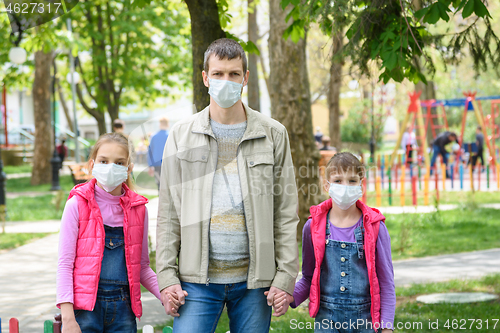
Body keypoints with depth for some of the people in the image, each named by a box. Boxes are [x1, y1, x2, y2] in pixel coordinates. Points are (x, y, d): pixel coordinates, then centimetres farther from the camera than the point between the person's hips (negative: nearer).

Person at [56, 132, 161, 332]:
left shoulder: (138, 209, 9)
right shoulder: (77, 205, -1)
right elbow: (65, 263, -3)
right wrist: (67, 316, -10)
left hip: (123, 308, 3)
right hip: (85, 308, -3)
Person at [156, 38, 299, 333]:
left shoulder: (273, 134, 6)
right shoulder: (182, 135, 7)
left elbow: (286, 213, 5)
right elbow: (168, 214, 6)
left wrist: (285, 277, -2)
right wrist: (167, 276, -2)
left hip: (254, 280, 0)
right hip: (198, 279, 0)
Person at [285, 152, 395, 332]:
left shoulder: (374, 227, -3)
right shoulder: (313, 227, 0)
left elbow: (386, 280, 1)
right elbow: (308, 278, 9)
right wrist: (289, 297, -11)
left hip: (365, 317, -1)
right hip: (326, 317, 1)